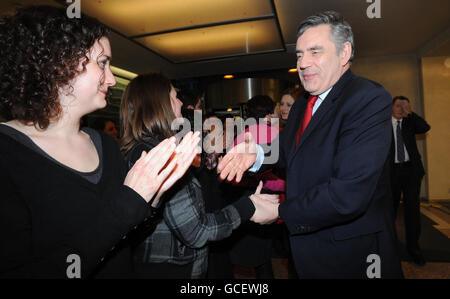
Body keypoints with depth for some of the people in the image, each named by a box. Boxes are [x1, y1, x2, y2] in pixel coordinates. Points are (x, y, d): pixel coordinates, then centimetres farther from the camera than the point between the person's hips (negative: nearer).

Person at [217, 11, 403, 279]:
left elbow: (348, 193, -31)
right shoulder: (301, 107, 7)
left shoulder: (369, 99, -22)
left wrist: (279, 211, -20)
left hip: (354, 256, -7)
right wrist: (257, 153, -12)